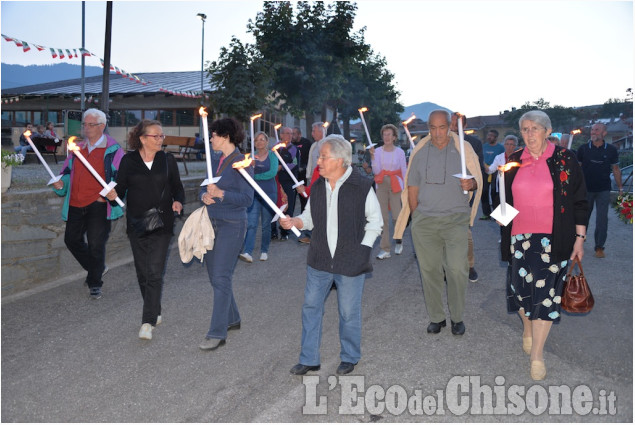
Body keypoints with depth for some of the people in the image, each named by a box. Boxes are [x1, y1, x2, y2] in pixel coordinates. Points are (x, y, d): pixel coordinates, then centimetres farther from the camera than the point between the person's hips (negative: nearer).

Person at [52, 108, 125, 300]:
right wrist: (60, 183, 1)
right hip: (76, 203, 6)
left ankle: (95, 283, 14)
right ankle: (96, 268, 35)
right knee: (72, 239, 13)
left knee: (96, 244, -3)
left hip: (98, 205, -6)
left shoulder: (112, 149, -3)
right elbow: (68, 171, 22)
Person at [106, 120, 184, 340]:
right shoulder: (128, 161, 1)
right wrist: (114, 194, -17)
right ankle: (155, 312, 30)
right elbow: (121, 187, 5)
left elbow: (177, 187, 10)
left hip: (162, 224, -1)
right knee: (143, 272, 10)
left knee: (155, 273, -7)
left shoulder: (167, 160, 4)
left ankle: (148, 321, -4)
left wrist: (178, 202, -10)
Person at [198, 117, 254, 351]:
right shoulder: (215, 160, 12)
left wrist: (220, 193, -24)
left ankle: (217, 333, -3)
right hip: (212, 222, 8)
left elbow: (247, 199, -15)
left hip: (232, 224, -8)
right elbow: (204, 187, 15)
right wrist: (205, 195, -7)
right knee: (214, 275, 14)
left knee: (221, 278, -9)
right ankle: (232, 319, 32)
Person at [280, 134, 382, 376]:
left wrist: (363, 248, -7)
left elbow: (375, 221, -1)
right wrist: (293, 222, -5)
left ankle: (349, 358, 29)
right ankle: (309, 359, 21)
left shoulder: (362, 188, -9)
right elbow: (310, 218, 14)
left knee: (349, 313, 7)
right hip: (319, 261, 5)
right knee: (311, 308, 7)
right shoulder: (317, 187, 5)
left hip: (350, 263, -4)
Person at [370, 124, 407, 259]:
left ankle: (398, 241, 23)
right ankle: (385, 249, 4)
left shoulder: (399, 152, 3)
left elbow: (404, 172, 5)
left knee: (397, 216, -7)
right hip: (382, 185, 1)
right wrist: (372, 156, -14)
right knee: (383, 217, -1)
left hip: (396, 185, -1)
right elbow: (376, 171, -4)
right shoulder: (378, 151, 5)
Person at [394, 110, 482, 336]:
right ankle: (436, 317, 18)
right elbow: (412, 187, 13)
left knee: (457, 270, -8)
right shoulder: (420, 152, 11)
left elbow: (476, 181, 6)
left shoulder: (462, 149, 5)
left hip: (456, 219, -2)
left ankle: (457, 317, 9)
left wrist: (471, 184, -18)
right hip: (424, 221, 2)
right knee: (429, 270, 5)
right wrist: (416, 216, 5)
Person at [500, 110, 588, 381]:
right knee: (522, 286, 5)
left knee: (546, 292, -4)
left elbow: (579, 201, 1)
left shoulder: (564, 159, -1)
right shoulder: (513, 161, 8)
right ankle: (528, 329, 37)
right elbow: (505, 198, 20)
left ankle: (536, 356, 5)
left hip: (553, 239, -3)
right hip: (520, 236, 3)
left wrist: (580, 238, -2)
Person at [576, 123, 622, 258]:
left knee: (602, 219, -2)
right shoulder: (583, 149, -1)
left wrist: (620, 188, 7)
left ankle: (599, 247, 7)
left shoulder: (611, 150, 1)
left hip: (603, 190, 0)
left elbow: (616, 169, 8)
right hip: (586, 189, 0)